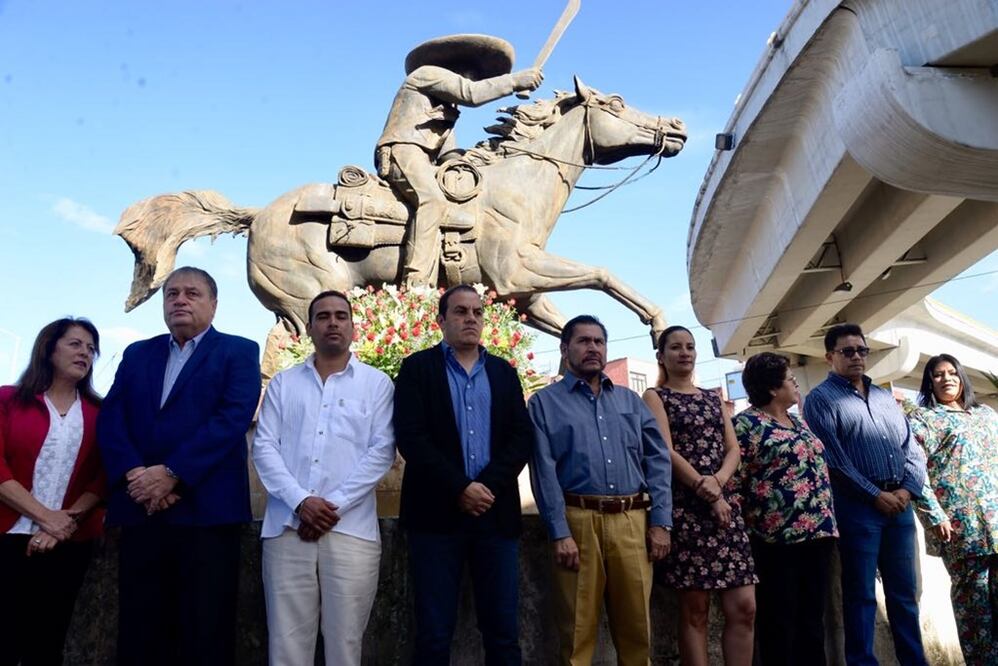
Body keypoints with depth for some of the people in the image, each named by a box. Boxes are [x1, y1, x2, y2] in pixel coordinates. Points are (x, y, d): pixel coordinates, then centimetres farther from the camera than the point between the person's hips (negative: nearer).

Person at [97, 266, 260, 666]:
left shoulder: (238, 352, 4)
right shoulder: (137, 354, 18)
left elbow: (233, 418, -10)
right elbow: (110, 420, 6)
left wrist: (171, 473, -17)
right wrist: (133, 474, -12)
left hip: (206, 509, -4)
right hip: (140, 509, 4)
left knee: (205, 633, 1)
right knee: (140, 632, 8)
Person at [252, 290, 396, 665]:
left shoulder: (376, 384, 6)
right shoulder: (282, 383, 12)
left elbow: (381, 452, -2)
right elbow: (264, 447, 4)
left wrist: (335, 506, -10)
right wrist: (300, 502, -10)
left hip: (350, 530, -1)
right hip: (287, 528, 2)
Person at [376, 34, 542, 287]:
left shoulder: (448, 110, 34)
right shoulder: (426, 73, 9)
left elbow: (449, 155, 23)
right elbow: (471, 93, -5)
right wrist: (515, 80, -2)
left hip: (422, 161, 9)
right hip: (402, 150, -9)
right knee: (433, 201, -32)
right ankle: (415, 283, -43)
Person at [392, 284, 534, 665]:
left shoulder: (504, 373, 14)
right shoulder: (418, 368, 3)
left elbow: (523, 437, 4)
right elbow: (410, 437, -8)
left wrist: (489, 485, -11)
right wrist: (461, 487, -15)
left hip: (495, 513, 3)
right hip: (438, 513, -3)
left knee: (503, 632, 7)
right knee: (434, 634, 4)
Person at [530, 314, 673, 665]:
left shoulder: (630, 400, 16)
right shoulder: (545, 402, 4)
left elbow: (658, 460, 11)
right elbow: (544, 470, -4)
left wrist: (661, 521, 1)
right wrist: (560, 533, -12)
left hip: (633, 521, 3)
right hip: (578, 521, -3)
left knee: (637, 628, 10)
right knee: (578, 630, 6)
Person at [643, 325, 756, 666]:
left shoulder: (714, 398, 19)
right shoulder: (655, 397, 3)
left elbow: (733, 449, 10)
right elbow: (666, 453, -8)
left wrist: (717, 480, -11)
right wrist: (707, 493, -14)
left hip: (724, 503, 5)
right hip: (684, 507, -5)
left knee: (743, 607, 0)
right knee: (694, 609, -2)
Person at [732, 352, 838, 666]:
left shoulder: (799, 422, 17)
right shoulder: (746, 424, -8)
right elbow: (733, 482, -12)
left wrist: (828, 521, 18)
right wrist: (740, 532, -15)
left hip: (817, 531, 8)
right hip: (778, 536, -8)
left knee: (813, 616, 14)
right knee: (779, 620, 1)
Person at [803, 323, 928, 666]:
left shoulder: (885, 396, 17)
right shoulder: (820, 399, -2)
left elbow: (912, 448, 13)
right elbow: (833, 460, -11)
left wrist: (908, 488, -3)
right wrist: (876, 495, -13)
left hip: (900, 504, 6)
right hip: (857, 506, -6)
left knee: (904, 592, 12)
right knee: (861, 595, 1)